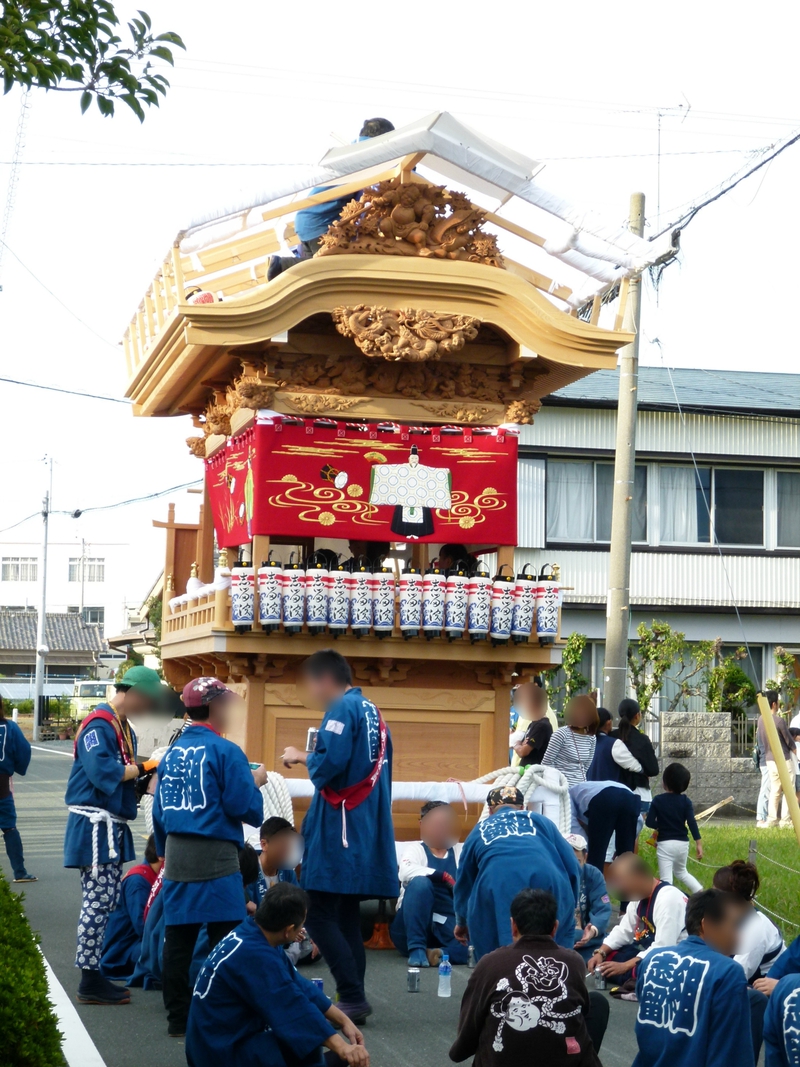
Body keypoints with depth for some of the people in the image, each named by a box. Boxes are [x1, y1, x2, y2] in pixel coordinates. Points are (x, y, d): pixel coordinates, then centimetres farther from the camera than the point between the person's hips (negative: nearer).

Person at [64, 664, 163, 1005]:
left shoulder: (123, 727, 16)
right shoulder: (98, 725, -15)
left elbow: (125, 771, 12)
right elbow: (102, 771, -27)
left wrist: (144, 771, -7)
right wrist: (140, 768, -15)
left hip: (112, 827, 11)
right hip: (95, 825, -11)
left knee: (107, 901, 13)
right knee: (98, 901, -8)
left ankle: (93, 975, 20)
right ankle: (90, 982, -4)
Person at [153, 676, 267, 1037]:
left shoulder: (171, 753, 10)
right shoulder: (225, 751, -10)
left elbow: (160, 811, 16)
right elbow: (245, 807, -13)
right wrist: (255, 781, 6)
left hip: (177, 854, 7)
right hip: (215, 855, -7)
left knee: (178, 938, 9)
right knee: (226, 938, -1)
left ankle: (178, 1017, 15)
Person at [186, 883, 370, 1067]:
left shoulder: (253, 935, 3)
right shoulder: (254, 956, -26)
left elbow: (299, 987, 10)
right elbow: (294, 1010, -28)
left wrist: (343, 1021, 7)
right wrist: (342, 1048, -27)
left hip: (231, 1038, 10)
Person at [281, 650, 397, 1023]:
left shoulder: (342, 709, -12)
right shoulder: (372, 711, 17)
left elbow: (329, 763, -23)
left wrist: (300, 757, -6)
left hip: (340, 829, -9)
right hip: (367, 830, 9)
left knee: (318, 914, -7)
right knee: (346, 914, 12)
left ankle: (352, 996, -12)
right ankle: (354, 999, 12)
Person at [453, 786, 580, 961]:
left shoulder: (479, 830, 32)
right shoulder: (541, 821, 29)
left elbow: (463, 883, 40)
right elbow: (572, 867, 22)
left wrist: (462, 923, 55)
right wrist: (569, 907, 36)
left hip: (496, 889, 0)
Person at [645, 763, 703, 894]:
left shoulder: (658, 800, -6)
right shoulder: (686, 801, 0)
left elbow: (649, 822, -9)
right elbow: (692, 822, -10)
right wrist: (698, 843, -11)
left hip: (665, 844, -4)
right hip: (682, 843, 4)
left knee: (666, 878, -4)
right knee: (681, 872, 26)